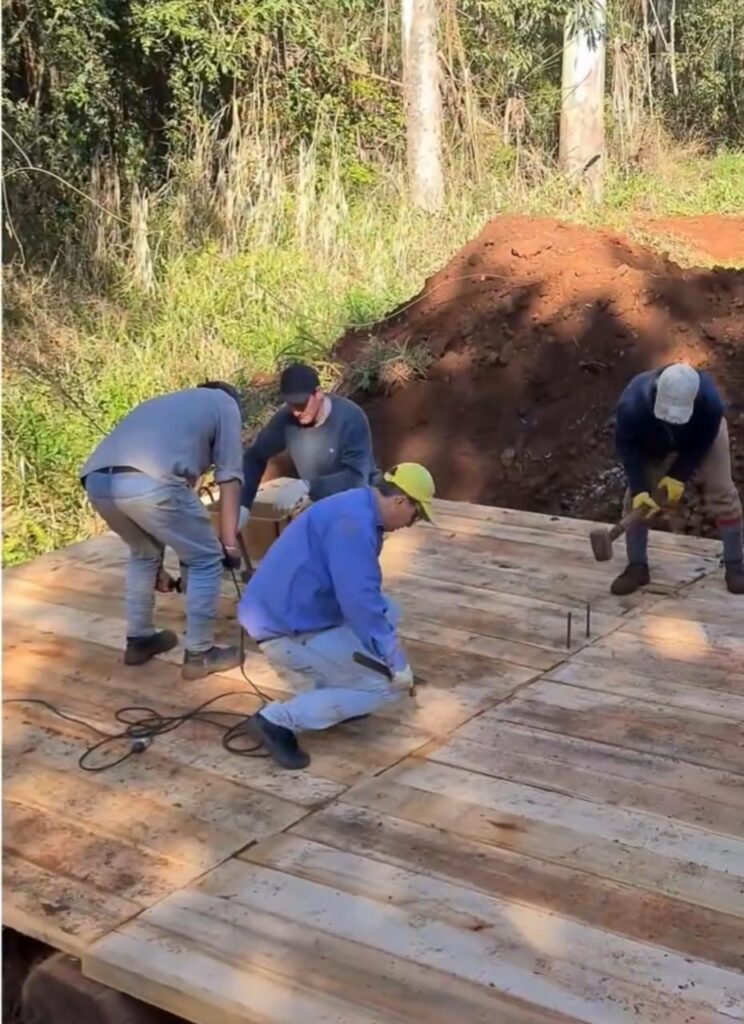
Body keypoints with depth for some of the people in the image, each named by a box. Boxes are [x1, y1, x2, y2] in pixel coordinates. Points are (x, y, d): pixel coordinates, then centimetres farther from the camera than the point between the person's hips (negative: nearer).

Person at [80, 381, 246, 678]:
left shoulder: (168, 403, 41)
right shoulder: (224, 404, 25)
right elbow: (229, 478, 14)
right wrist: (229, 544, 17)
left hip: (96, 480, 7)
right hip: (149, 482, -7)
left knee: (144, 553, 33)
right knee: (206, 560, 13)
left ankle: (139, 640, 38)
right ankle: (199, 654, 18)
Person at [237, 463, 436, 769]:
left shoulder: (359, 510, 12)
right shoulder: (353, 523, -22)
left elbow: (361, 594, 23)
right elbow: (360, 601, -25)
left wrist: (389, 650, 25)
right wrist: (396, 662, -16)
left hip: (288, 613, 10)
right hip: (287, 630, -10)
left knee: (387, 614, 19)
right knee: (388, 684, -5)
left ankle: (333, 692, 19)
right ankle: (278, 720, -8)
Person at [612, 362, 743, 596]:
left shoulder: (710, 402, -43)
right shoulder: (632, 405, -43)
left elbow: (700, 444, -25)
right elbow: (627, 447, -27)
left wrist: (679, 477, -27)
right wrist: (639, 489, -33)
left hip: (701, 439, 0)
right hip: (652, 445, 1)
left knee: (722, 492, -8)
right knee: (636, 498, -9)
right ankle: (637, 566, 4)